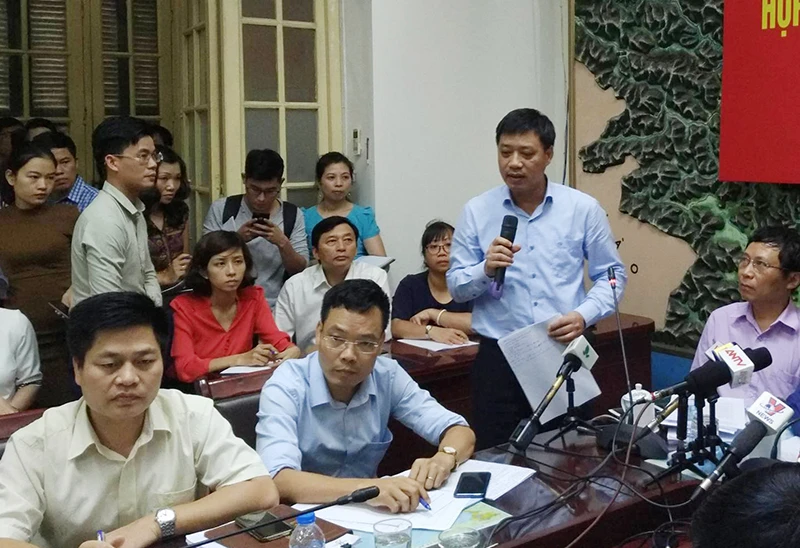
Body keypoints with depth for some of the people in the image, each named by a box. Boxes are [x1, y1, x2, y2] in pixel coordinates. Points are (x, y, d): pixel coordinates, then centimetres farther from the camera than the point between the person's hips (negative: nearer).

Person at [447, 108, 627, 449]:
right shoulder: (477, 211, 2)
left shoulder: (583, 208, 2)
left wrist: (583, 315, -9)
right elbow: (456, 287, 4)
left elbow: (611, 274, 7)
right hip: (498, 358, 0)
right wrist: (486, 269, -16)